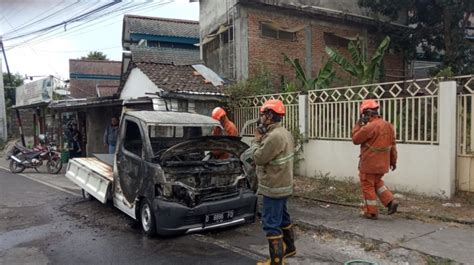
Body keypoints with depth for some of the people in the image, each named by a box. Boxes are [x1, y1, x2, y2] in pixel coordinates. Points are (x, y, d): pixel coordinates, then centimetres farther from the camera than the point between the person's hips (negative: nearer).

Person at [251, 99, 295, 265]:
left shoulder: (274, 136, -26)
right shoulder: (284, 133, 8)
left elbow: (258, 158, -20)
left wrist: (257, 139, -6)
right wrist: (263, 138, 4)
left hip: (273, 188, -10)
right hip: (282, 186, 10)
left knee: (271, 223, -1)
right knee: (282, 218, 24)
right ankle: (289, 248, 40)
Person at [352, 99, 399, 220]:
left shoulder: (369, 127, -21)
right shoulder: (388, 125, 5)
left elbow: (355, 140, -10)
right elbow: (393, 146, 10)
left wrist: (358, 125, -2)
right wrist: (393, 161, 17)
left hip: (369, 164, -8)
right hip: (382, 163, 8)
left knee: (368, 186, 6)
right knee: (377, 182, 25)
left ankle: (371, 212, 14)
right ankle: (390, 202, 14)